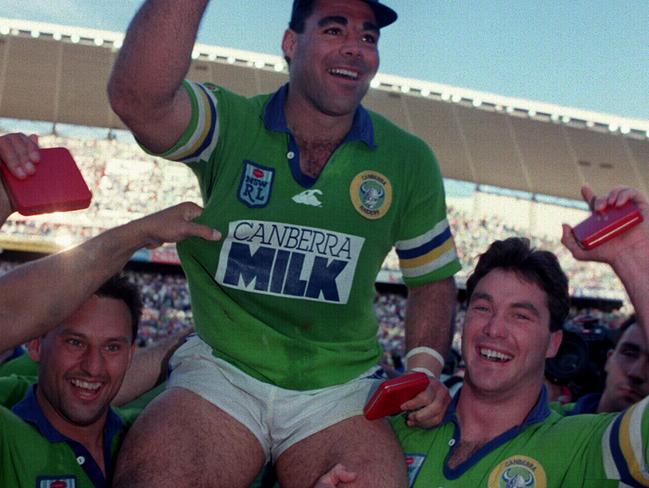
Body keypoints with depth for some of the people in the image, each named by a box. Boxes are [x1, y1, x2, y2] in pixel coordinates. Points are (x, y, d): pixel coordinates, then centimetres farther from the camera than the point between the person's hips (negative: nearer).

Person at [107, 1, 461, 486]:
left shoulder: (409, 161, 3)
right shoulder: (228, 125, -6)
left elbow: (433, 276, 14)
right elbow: (137, 98, -27)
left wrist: (426, 365, -3)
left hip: (339, 391, 2)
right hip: (222, 371, -2)